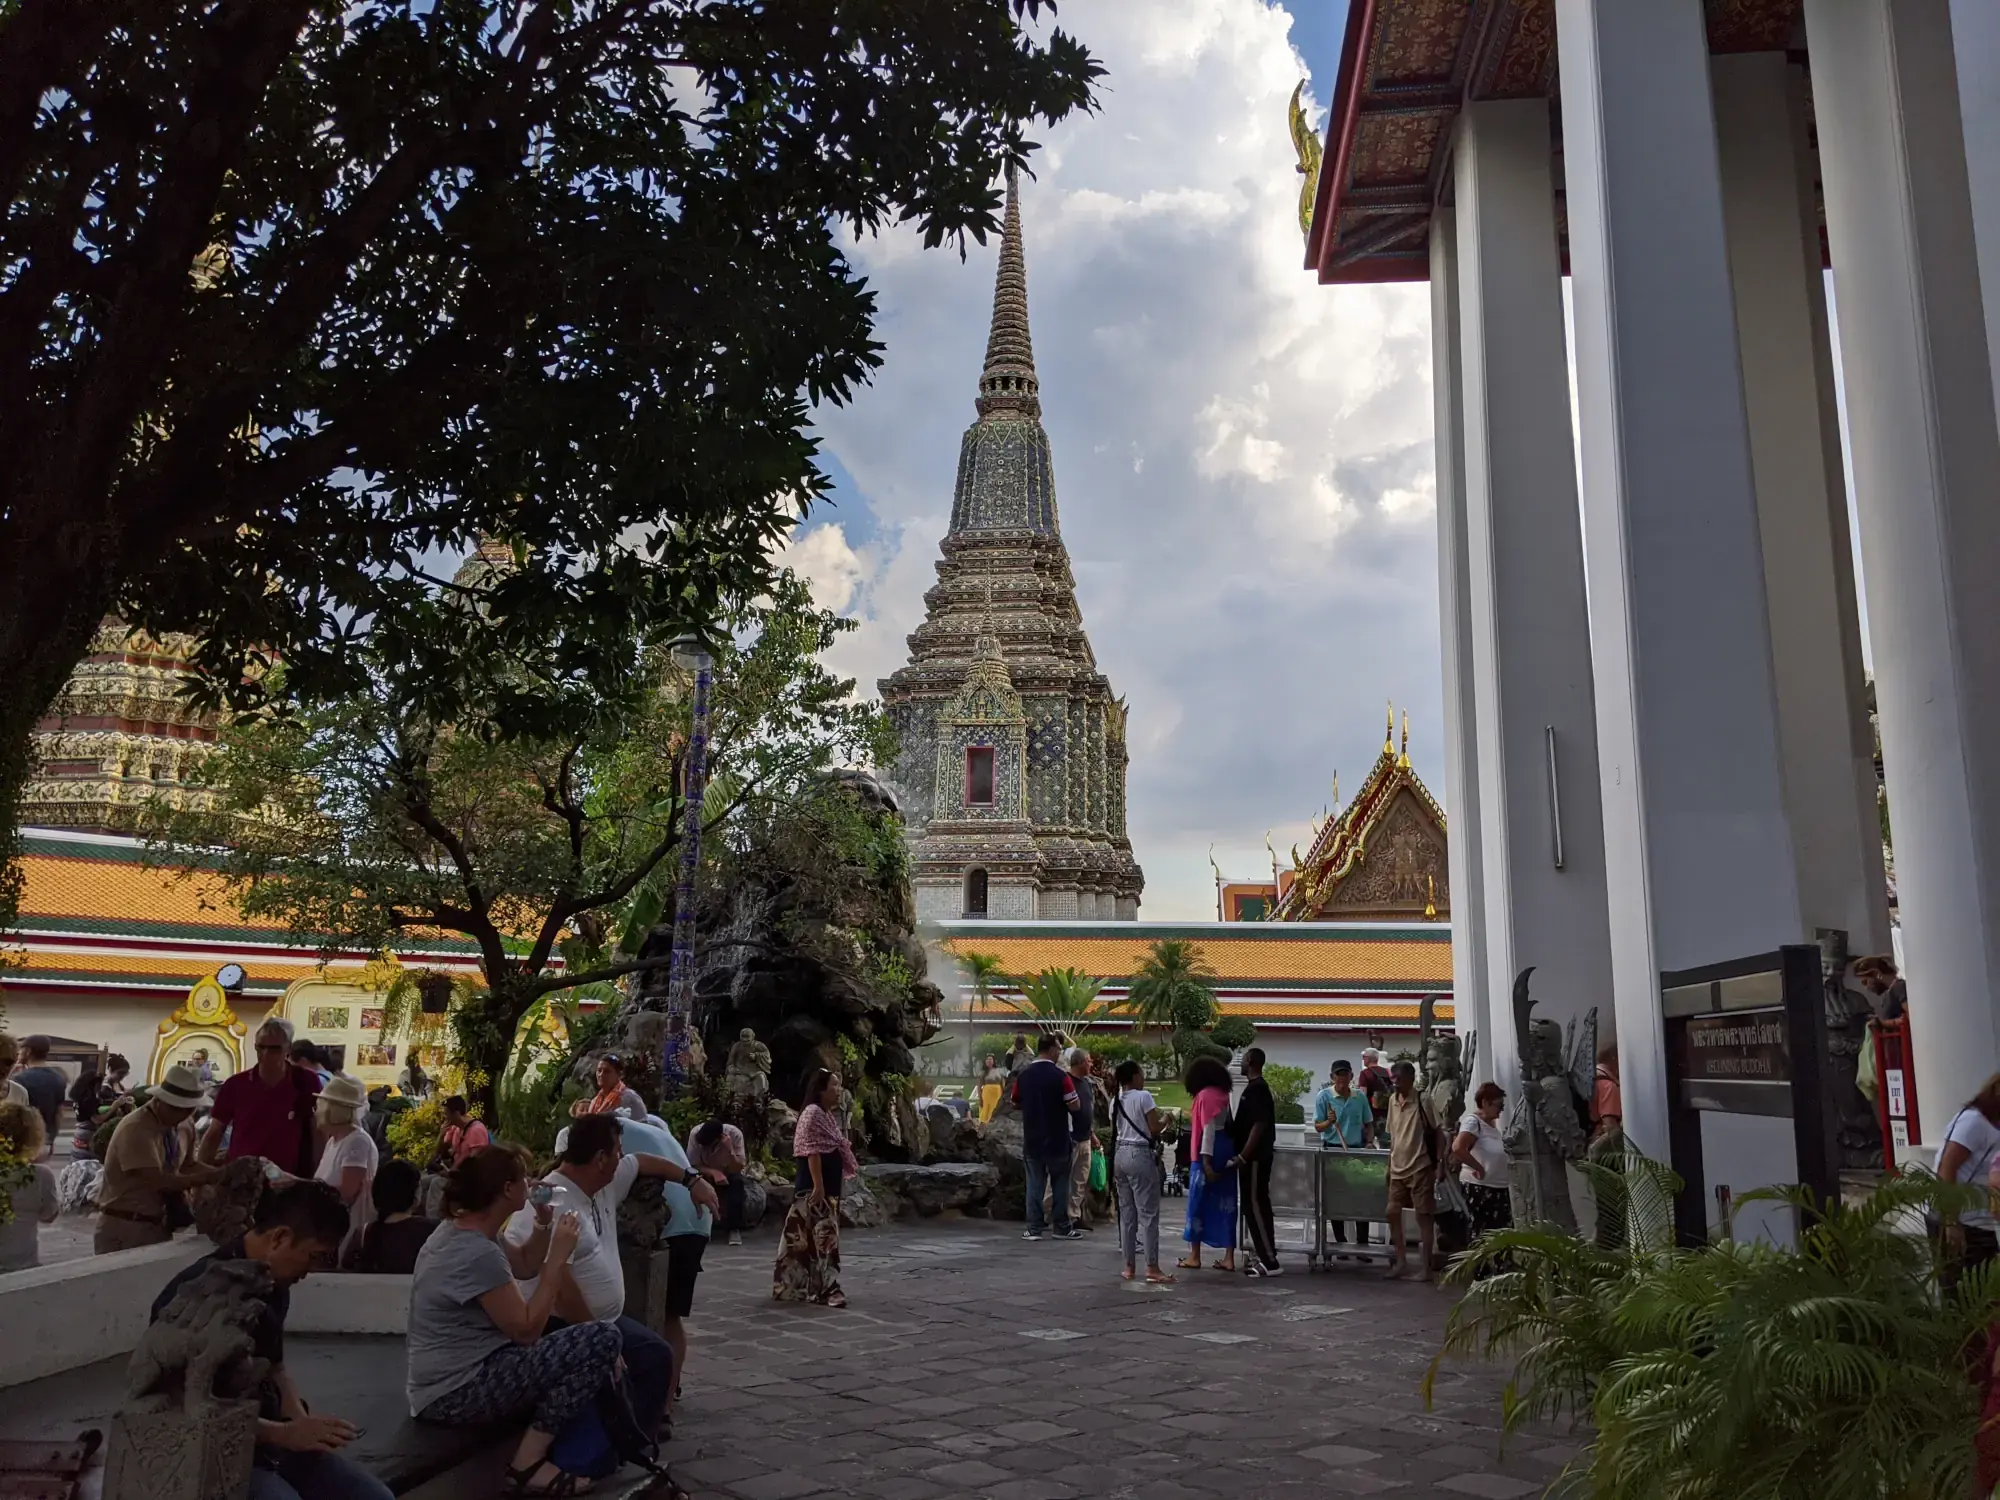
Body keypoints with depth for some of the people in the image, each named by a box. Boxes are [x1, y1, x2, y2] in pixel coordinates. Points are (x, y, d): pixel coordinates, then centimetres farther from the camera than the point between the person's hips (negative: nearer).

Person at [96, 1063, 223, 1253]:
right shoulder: (135, 1129, -23)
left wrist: (222, 1173, -3)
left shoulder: (185, 1127, -1)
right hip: (124, 1226, -7)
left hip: (159, 1224, 7)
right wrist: (207, 1178, -26)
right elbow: (157, 1180, -28)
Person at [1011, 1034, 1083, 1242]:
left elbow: (1016, 1104, 12)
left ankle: (1033, 1228, 8)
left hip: (1032, 1139, 3)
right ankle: (1062, 1227, 13)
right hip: (1057, 1140, -3)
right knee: (1060, 1184, 8)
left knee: (1034, 1184, 8)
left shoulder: (1023, 1075, 0)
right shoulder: (1059, 1075, -14)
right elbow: (1075, 1106, -13)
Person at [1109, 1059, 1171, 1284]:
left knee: (1126, 1213, 10)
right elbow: (1155, 1129, -11)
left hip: (1119, 1155, 7)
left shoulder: (1115, 1101, 11)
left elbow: (1114, 1131, 13)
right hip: (1140, 1155, -7)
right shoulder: (1143, 1096, -10)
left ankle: (1129, 1266, 13)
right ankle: (1152, 1268, -4)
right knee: (1148, 1213, -3)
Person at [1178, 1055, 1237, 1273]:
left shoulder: (1205, 1095, -11)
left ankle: (1194, 1256, 7)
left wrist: (1206, 1161, -19)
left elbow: (1208, 1129, -17)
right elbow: (1222, 1125, 11)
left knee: (1199, 1201, 2)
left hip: (1210, 1152, -8)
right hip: (1226, 1151, 8)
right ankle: (1229, 1257, 8)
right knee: (1225, 1202, 7)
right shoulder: (1222, 1094, 11)